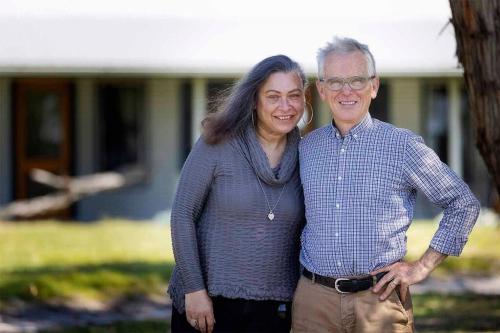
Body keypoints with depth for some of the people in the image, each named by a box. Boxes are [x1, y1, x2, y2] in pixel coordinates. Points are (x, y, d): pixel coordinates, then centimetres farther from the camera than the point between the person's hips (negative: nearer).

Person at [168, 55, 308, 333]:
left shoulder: (304, 156, 3)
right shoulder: (217, 144, -7)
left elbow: (305, 235, 11)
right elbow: (182, 215, -7)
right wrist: (194, 289, -12)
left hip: (274, 310, 3)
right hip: (210, 302, -3)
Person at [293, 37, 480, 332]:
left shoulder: (403, 145, -2)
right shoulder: (306, 148, 8)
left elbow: (464, 204, 2)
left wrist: (423, 267, -2)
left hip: (380, 298, -3)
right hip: (314, 298, 3)